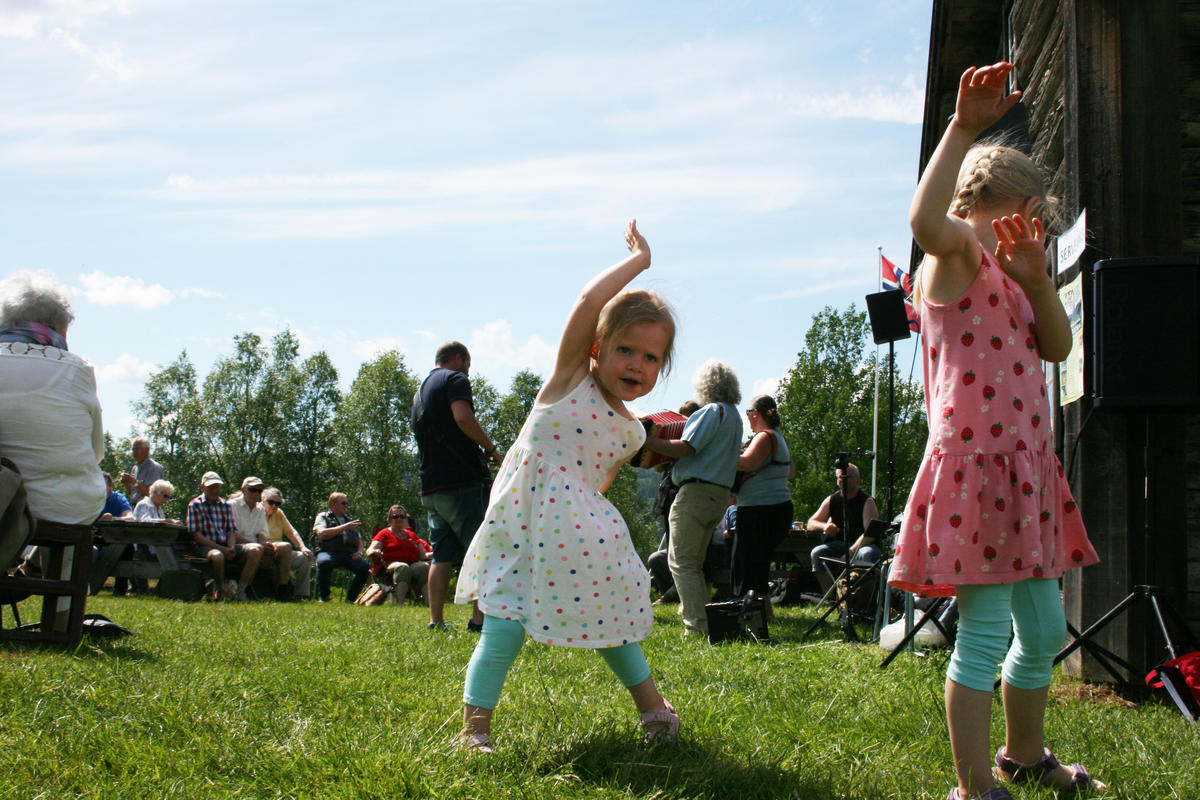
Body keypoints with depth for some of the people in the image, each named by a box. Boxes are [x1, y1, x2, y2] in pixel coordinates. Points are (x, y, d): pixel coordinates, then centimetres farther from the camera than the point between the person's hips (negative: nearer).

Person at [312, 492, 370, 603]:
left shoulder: (349, 520, 32)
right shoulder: (323, 517, 16)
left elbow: (359, 540, 30)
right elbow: (321, 533, -4)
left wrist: (359, 552, 6)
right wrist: (343, 527, -6)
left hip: (349, 554, 4)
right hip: (328, 552, -4)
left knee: (365, 567, -27)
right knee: (324, 562, -40)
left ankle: (350, 598, -12)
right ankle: (324, 597, -19)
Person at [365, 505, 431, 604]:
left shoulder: (412, 535, 27)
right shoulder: (385, 534, 16)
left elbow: (423, 555, 21)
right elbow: (370, 551, 2)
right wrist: (374, 552, -23)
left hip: (413, 564, 3)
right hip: (390, 566, -3)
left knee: (425, 566, -30)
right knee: (402, 567, -38)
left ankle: (427, 603, -43)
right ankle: (399, 603, -51)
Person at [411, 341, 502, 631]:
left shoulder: (420, 390, 25)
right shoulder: (455, 379, -1)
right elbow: (463, 417, -19)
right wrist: (491, 448, -8)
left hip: (430, 485, 8)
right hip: (461, 481, -8)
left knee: (442, 555, 7)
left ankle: (436, 621, 2)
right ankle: (480, 618, -11)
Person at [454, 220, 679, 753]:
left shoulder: (631, 433, 7)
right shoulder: (570, 378, -8)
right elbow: (589, 301, -21)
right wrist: (638, 258, -12)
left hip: (580, 540, 5)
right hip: (520, 532, -5)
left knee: (611, 619, 15)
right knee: (504, 628, -10)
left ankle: (652, 705, 32)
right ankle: (473, 728, -5)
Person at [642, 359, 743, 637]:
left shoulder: (712, 411, -10)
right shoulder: (734, 415, 19)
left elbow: (685, 448, -18)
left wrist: (645, 440, -14)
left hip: (696, 491, -10)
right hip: (720, 496, 10)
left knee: (681, 561, -7)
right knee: (694, 562, 17)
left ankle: (698, 625, -11)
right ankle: (701, 616, 17)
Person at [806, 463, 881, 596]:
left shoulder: (867, 502, -10)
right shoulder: (832, 500, 5)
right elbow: (810, 524, 7)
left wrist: (852, 550, -35)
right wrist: (824, 526, -17)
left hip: (863, 545, -4)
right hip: (840, 544, 4)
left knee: (868, 554, -38)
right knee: (816, 553, -22)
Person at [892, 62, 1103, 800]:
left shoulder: (1004, 277, 22)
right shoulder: (959, 255, -5)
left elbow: (1058, 347, 11)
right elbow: (926, 220, -30)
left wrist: (1038, 277, -4)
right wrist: (965, 128, -37)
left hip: (1023, 465, 10)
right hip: (976, 461, -10)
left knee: (1044, 628, 18)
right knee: (986, 630, -8)